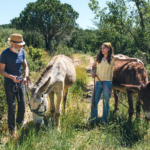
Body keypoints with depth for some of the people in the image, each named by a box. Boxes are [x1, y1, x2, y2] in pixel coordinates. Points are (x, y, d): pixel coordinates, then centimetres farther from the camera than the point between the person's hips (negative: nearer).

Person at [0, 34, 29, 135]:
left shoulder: (22, 51, -5)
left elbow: (25, 66, 0)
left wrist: (26, 77, -18)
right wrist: (11, 77, -31)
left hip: (20, 82, 5)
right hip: (9, 83, -4)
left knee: (22, 105, 13)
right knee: (11, 107, 5)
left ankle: (20, 122, 39)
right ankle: (11, 129, 23)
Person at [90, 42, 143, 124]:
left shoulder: (113, 58, 2)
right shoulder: (98, 58, 9)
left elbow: (125, 59, 6)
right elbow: (92, 66, 20)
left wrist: (136, 59, -1)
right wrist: (92, 72, 0)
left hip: (107, 83, -2)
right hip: (98, 82, 3)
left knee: (106, 102, 6)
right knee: (94, 101, 4)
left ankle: (104, 120, 20)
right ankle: (94, 118, 22)